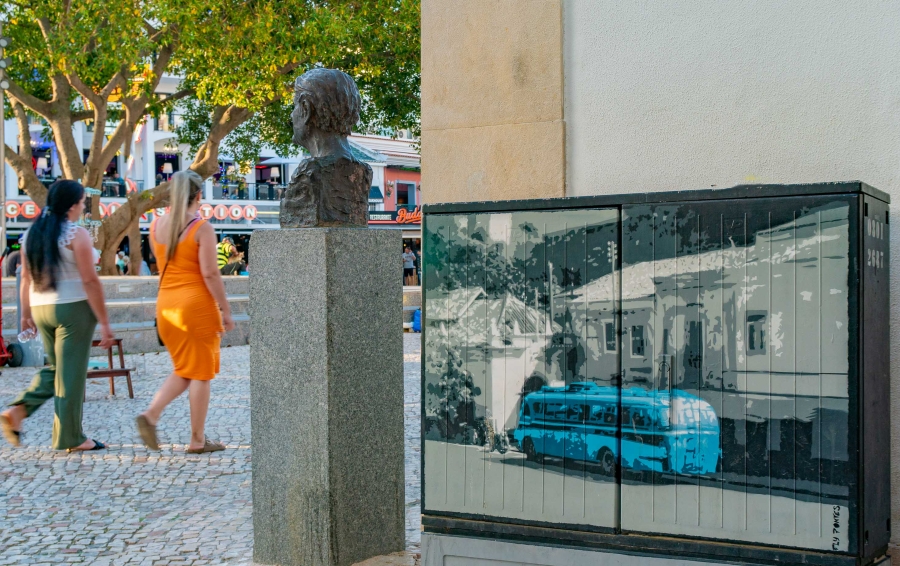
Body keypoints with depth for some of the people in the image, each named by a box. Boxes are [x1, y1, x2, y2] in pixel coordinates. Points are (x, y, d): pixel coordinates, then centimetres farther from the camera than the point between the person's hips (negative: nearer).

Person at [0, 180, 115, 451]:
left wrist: (26, 313, 21)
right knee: (71, 374, 2)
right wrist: (104, 322, -12)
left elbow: (26, 278, 12)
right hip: (73, 308, -7)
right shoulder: (77, 234, -12)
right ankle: (70, 438, 10)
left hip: (42, 308, 7)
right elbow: (90, 281, -15)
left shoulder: (33, 233, 8)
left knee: (55, 368, 20)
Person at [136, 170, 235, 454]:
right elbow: (210, 274, -16)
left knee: (183, 371, 20)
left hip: (166, 304, 6)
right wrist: (225, 310, -10)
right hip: (197, 304, -6)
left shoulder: (156, 226, 6)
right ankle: (197, 440, 9)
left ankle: (151, 414, 0)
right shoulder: (202, 229, -11)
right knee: (200, 374, 4)